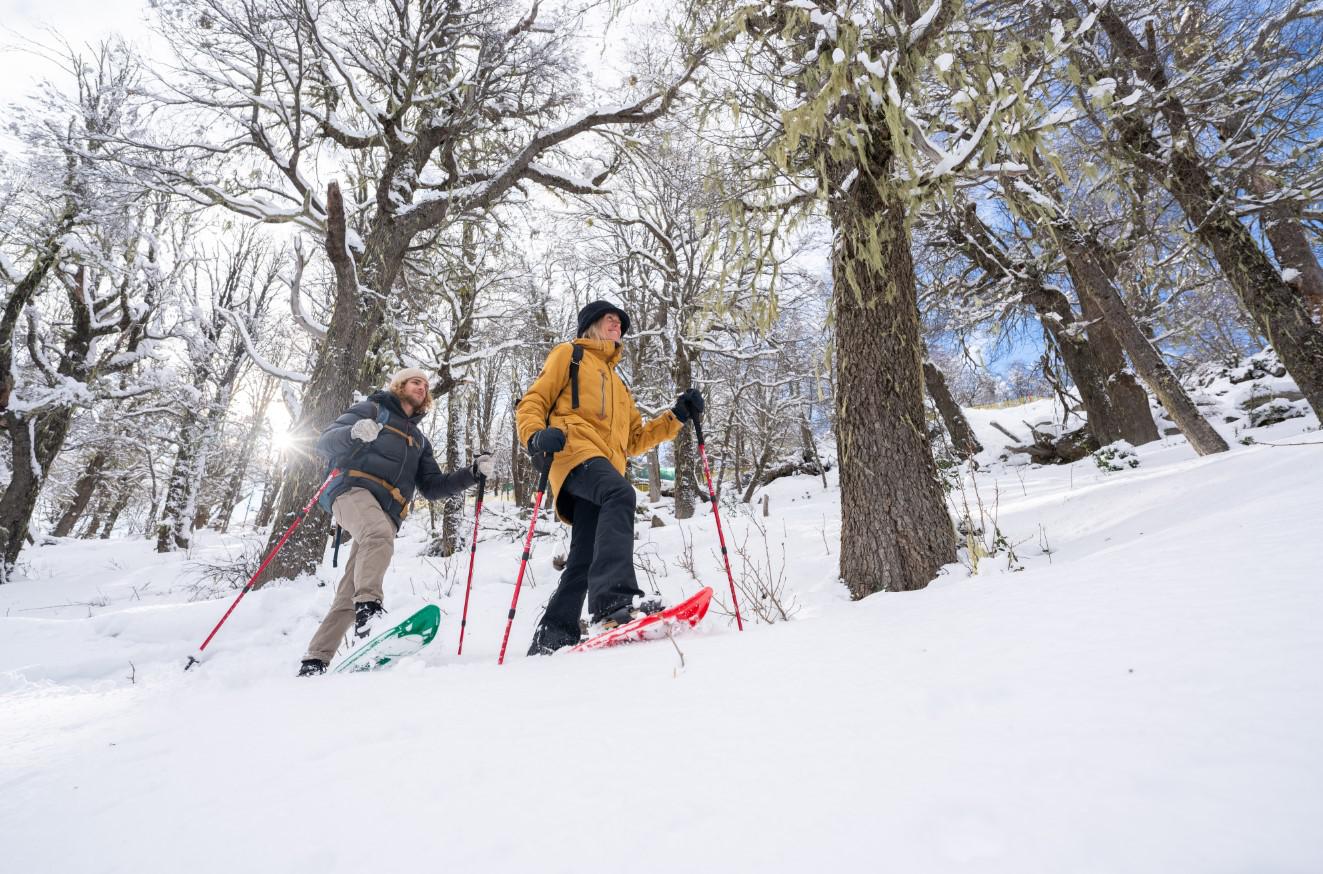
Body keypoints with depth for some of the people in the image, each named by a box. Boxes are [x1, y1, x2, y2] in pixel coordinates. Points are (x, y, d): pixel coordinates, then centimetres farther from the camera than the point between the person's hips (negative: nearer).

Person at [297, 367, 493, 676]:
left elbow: (433, 487, 22)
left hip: (387, 515, 5)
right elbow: (325, 442, 3)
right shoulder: (373, 410, 15)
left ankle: (316, 660, 2)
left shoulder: (419, 440, 30)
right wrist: (354, 433, -20)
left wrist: (472, 473, 8)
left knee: (349, 594, -2)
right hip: (355, 489, -5)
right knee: (379, 533, -38)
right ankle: (368, 606, -47)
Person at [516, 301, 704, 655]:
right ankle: (615, 598, -49)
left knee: (584, 559, -3)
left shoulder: (618, 383, 38)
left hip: (604, 469, 7)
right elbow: (532, 403, 8)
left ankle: (551, 637, 4)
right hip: (576, 452, -7)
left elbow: (634, 440, 30)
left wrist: (677, 417, 19)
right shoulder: (568, 354, 20)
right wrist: (536, 435, -15)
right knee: (621, 494, -36)